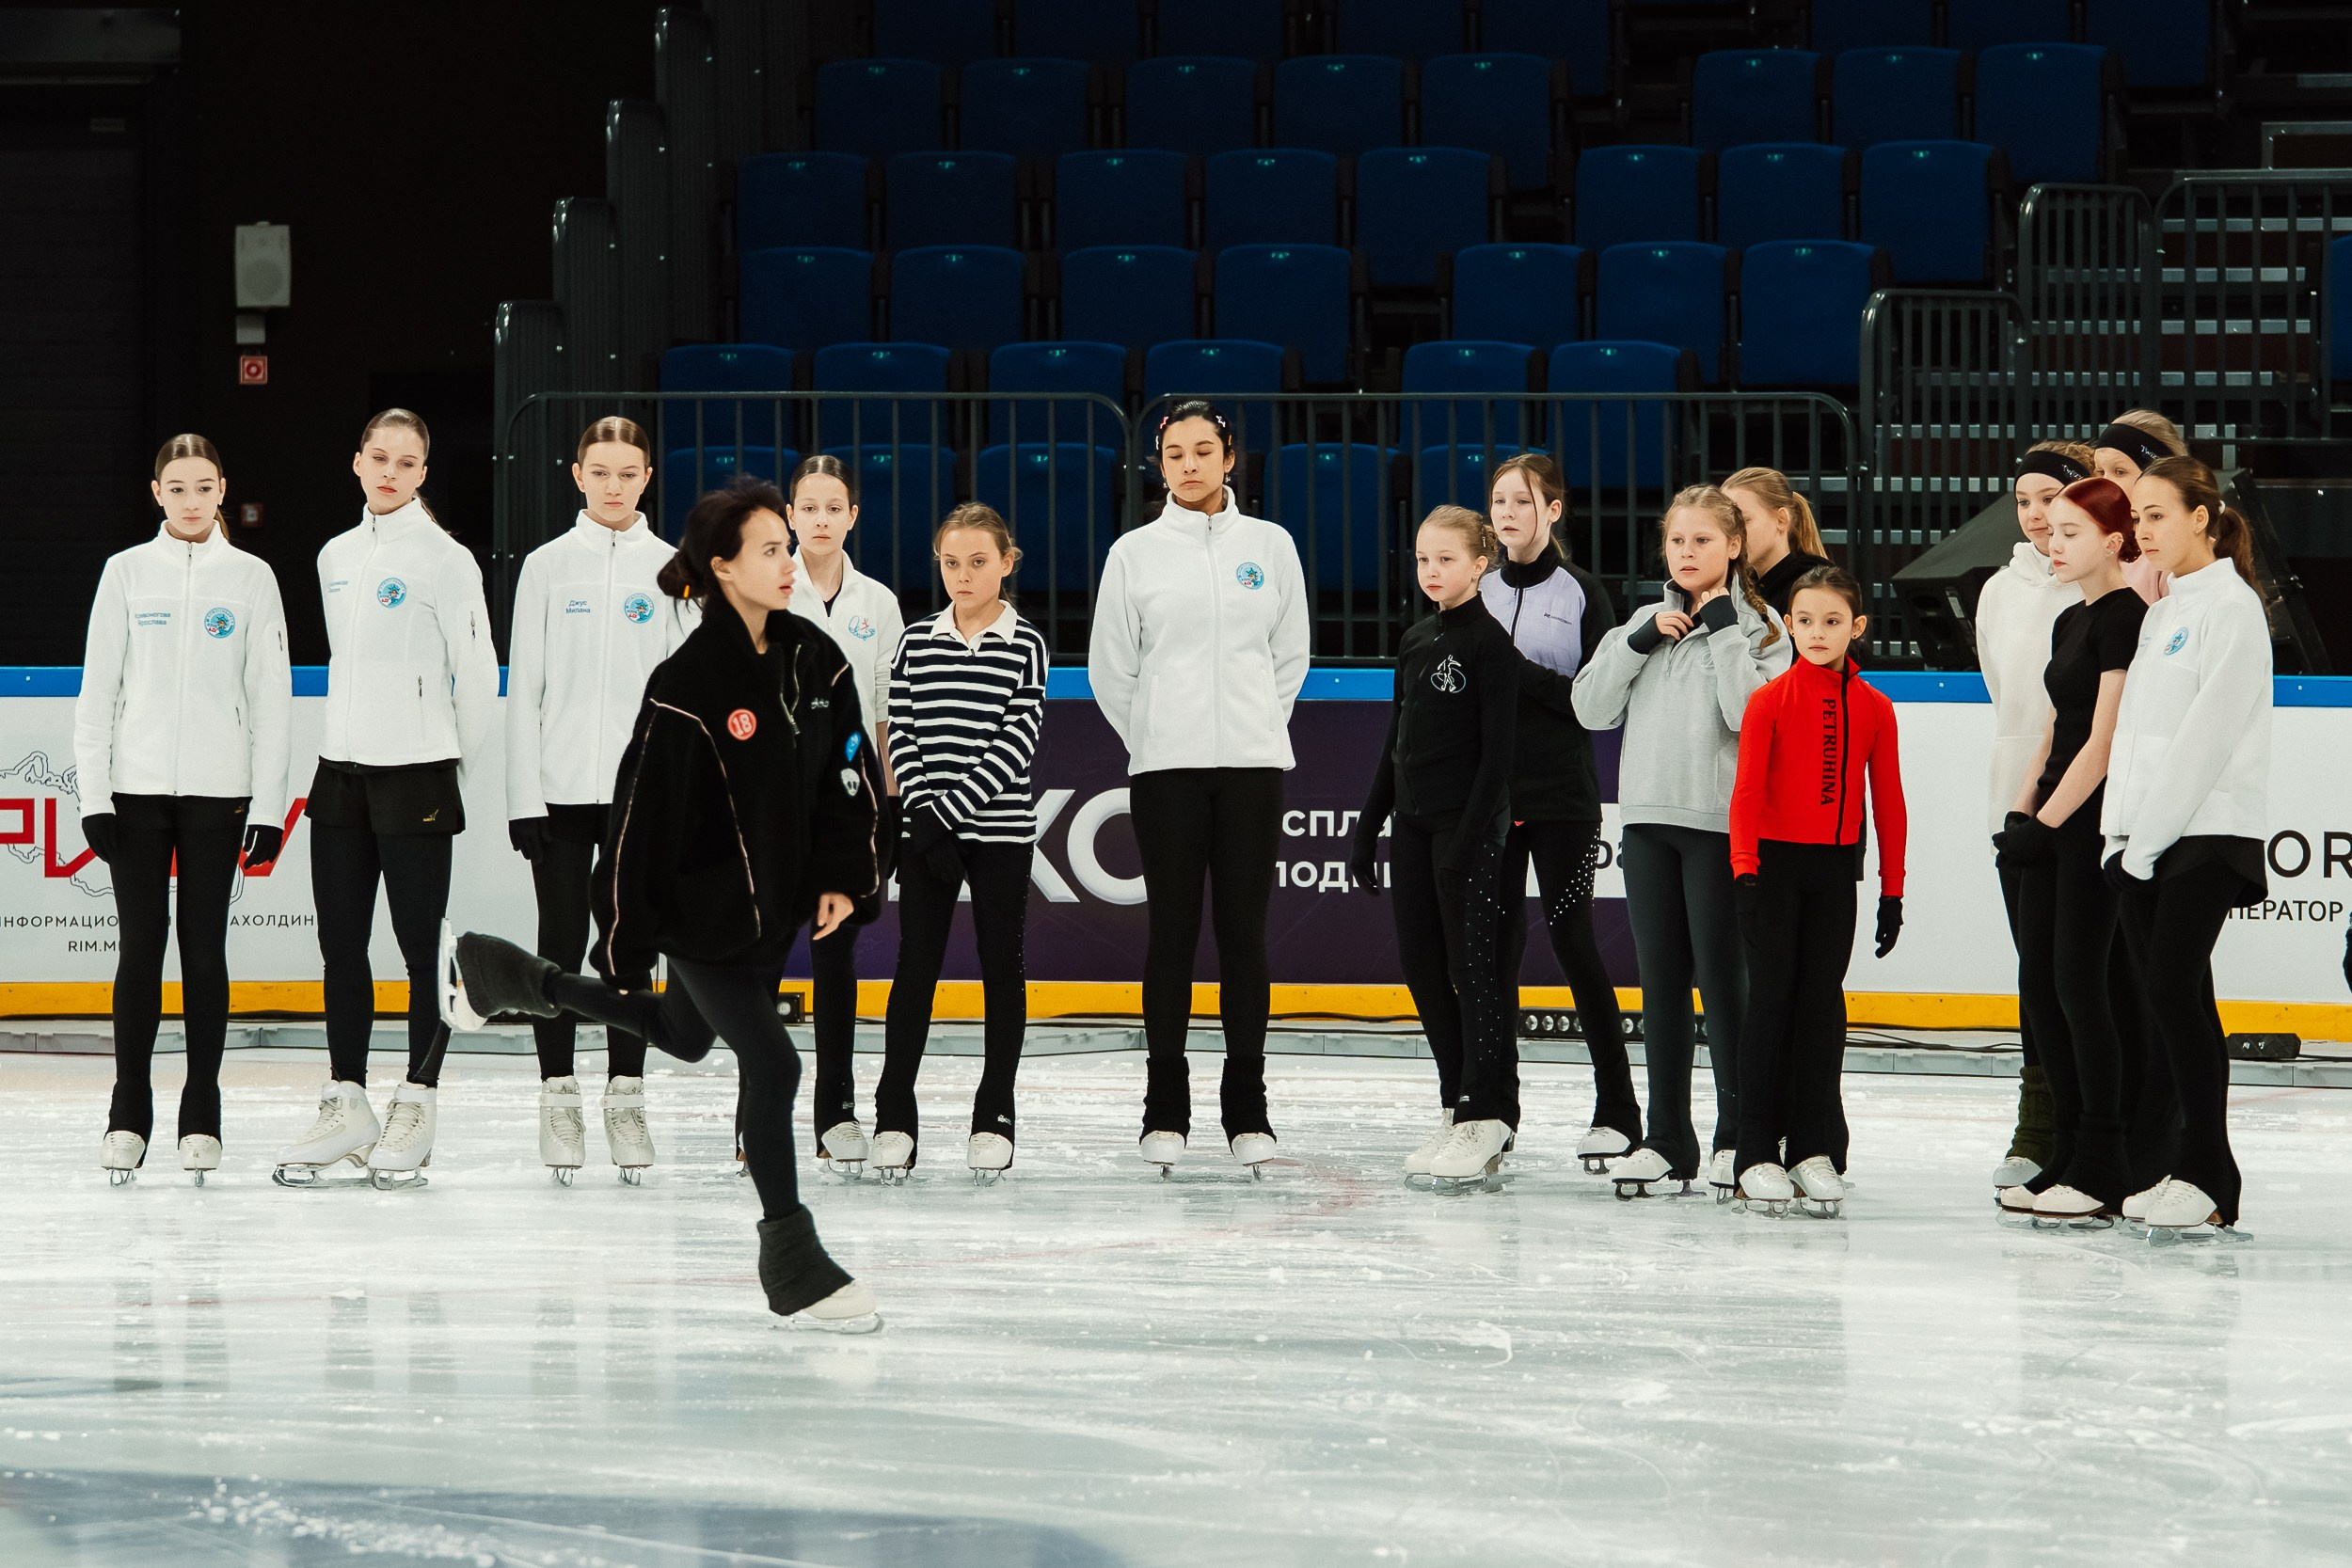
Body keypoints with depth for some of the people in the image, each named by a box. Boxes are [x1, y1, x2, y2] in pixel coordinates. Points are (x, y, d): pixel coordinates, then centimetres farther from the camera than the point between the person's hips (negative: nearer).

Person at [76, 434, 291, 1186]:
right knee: (140, 947, -1)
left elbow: (271, 697, 4)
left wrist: (268, 805, -2)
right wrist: (94, 794, -2)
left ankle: (201, 1118, 7)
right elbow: (98, 689, 5)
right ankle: (129, 1116, 5)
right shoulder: (127, 573, 5)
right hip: (138, 786, 0)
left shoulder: (251, 578, 5)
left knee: (205, 949, 1)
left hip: (217, 792, 0)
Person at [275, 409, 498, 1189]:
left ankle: (415, 1107, 4)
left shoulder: (446, 560, -7)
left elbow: (478, 674, -5)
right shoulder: (336, 557, 12)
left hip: (415, 776, -6)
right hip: (340, 773, 6)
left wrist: (451, 762, 2)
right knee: (340, 944, 8)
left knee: (422, 947, -1)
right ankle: (346, 1108, 14)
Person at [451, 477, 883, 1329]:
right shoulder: (687, 686, -22)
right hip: (701, 908, -8)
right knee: (771, 1064, -10)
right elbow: (641, 813, -19)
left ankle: (505, 975, 46)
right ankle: (790, 1263, 1)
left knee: (684, 1034, 27)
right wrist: (625, 940, -16)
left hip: (776, 900, 8)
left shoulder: (814, 658, -2)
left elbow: (850, 773, 8)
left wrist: (842, 876, 0)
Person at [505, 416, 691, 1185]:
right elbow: (524, 689, 3)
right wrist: (523, 796, -4)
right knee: (561, 942, 1)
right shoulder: (547, 566, 4)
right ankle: (559, 1096, 7)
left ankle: (626, 1096, 10)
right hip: (561, 787, 0)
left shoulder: (672, 569, 6)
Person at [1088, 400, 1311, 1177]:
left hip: (1252, 763, 1)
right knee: (1172, 932, -1)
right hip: (1165, 766, -1)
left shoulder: (1269, 545, 7)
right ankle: (1165, 1109, 5)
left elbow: (1291, 655, 13)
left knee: (1245, 932, 1)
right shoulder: (1136, 552, 4)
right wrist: (1153, 738, 8)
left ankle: (1247, 1110, 6)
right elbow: (1110, 666, 8)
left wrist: (1254, 728, 9)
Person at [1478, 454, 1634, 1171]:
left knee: (1571, 938, -4)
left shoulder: (1582, 593, -1)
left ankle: (1617, 1107, 2)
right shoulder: (1478, 593, 11)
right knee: (1497, 942, 3)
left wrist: (1529, 679, -17)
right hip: (1489, 790, 4)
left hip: (1561, 796, -4)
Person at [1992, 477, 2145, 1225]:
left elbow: (2104, 741, -17)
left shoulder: (2126, 618, -12)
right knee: (2039, 985, 7)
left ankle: (2102, 1170, -3)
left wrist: (2045, 823, -16)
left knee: (2078, 984, -8)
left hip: (2097, 822, -9)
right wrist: (2019, 814, 7)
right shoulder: (2070, 622, 16)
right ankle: (2067, 1158, 13)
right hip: (2052, 822, 9)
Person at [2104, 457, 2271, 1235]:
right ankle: (2194, 1171, 6)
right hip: (2146, 839, 8)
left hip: (2208, 834, -8)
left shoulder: (2231, 607, -7)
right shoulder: (2159, 614, 19)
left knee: (2176, 987, -14)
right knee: (2169, 996, 4)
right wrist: (2121, 834, 8)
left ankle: (2207, 1176, -11)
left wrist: (2147, 838, -13)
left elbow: (2206, 735, -13)